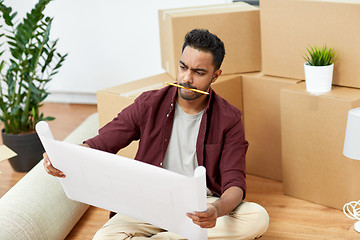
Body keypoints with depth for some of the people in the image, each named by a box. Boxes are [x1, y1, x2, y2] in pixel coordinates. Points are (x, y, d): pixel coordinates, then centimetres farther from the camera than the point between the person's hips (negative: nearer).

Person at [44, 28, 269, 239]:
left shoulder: (229, 120, -4)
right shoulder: (149, 105, -1)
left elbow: (235, 184, -11)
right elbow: (100, 144, -1)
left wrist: (218, 209, -37)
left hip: (201, 207, 1)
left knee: (258, 217, -30)